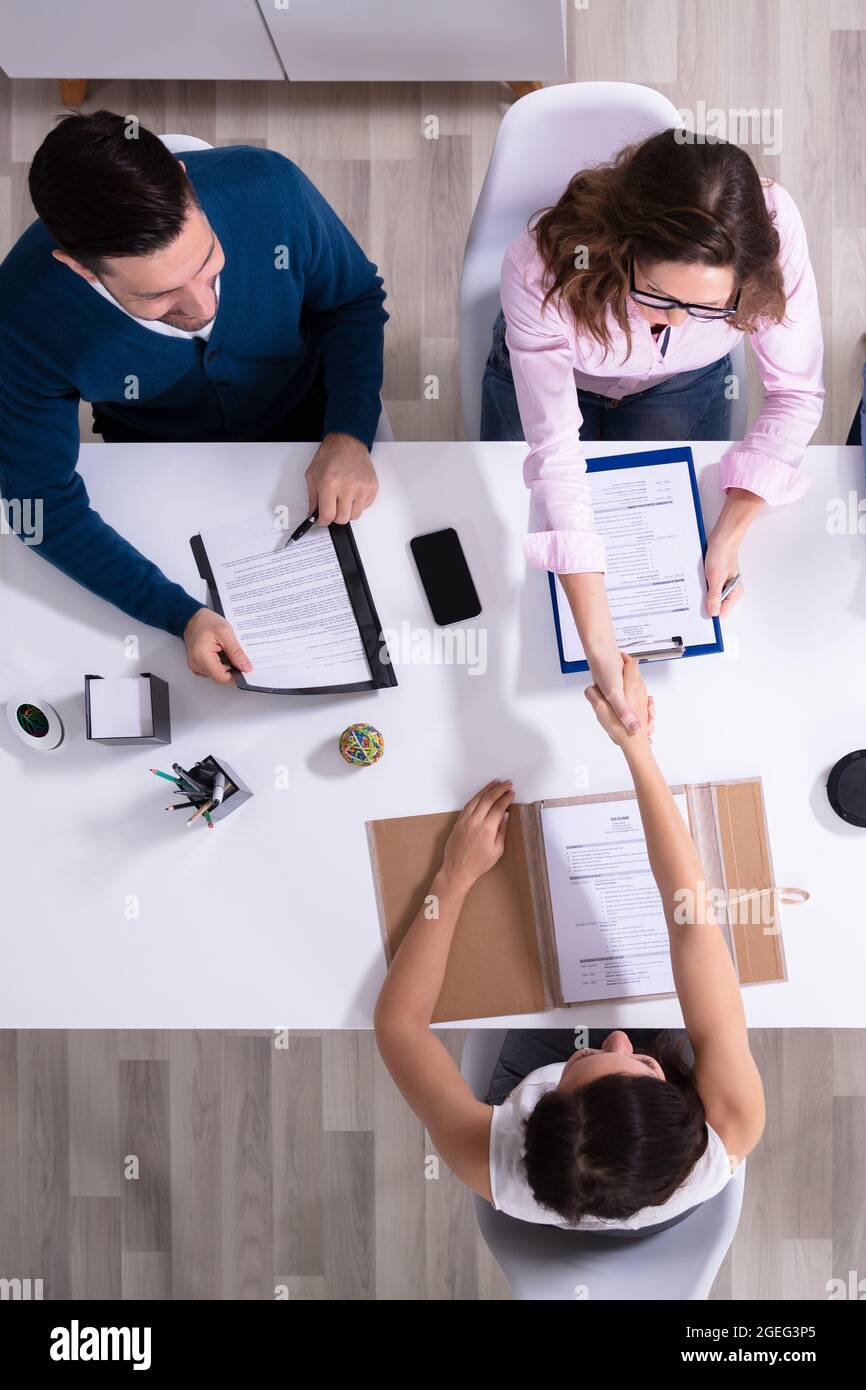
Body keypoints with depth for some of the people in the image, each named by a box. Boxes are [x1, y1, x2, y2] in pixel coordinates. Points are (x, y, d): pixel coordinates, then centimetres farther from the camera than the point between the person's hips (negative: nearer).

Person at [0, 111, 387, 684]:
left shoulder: (271, 189, -33)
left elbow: (355, 299, -12)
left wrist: (350, 435, -28)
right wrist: (181, 615, -38)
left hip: (301, 414, 1)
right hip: (160, 454, 0)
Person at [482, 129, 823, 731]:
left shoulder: (773, 229, -38)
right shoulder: (542, 267, -43)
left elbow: (796, 392, -24)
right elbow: (557, 455, -41)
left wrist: (732, 531, -36)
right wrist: (599, 645, -45)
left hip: (683, 386, 1)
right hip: (554, 376, -1)